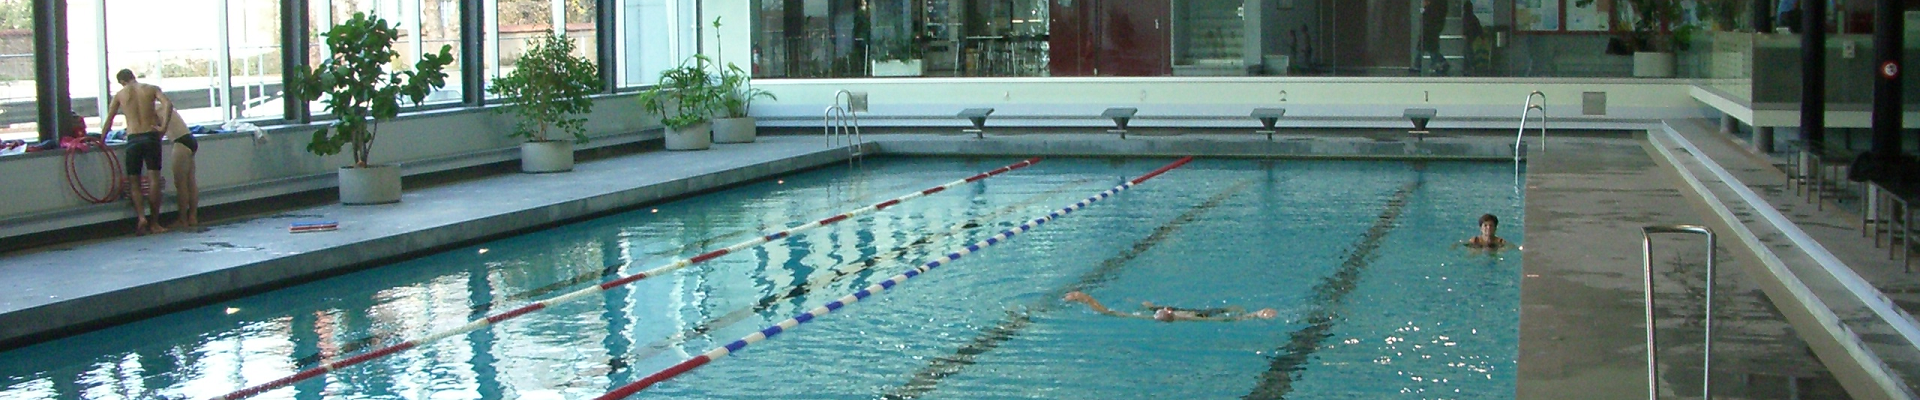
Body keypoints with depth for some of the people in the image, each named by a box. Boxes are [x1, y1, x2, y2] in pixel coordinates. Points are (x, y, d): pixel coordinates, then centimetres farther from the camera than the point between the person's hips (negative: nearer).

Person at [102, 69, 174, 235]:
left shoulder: (120, 94, 9)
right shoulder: (151, 89, 7)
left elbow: (109, 121, 10)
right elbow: (168, 104, -11)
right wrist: (163, 127, -9)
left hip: (133, 139, 0)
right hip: (151, 136, 0)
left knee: (135, 182, 6)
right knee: (154, 179, 2)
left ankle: (141, 217, -14)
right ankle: (154, 223, 3)